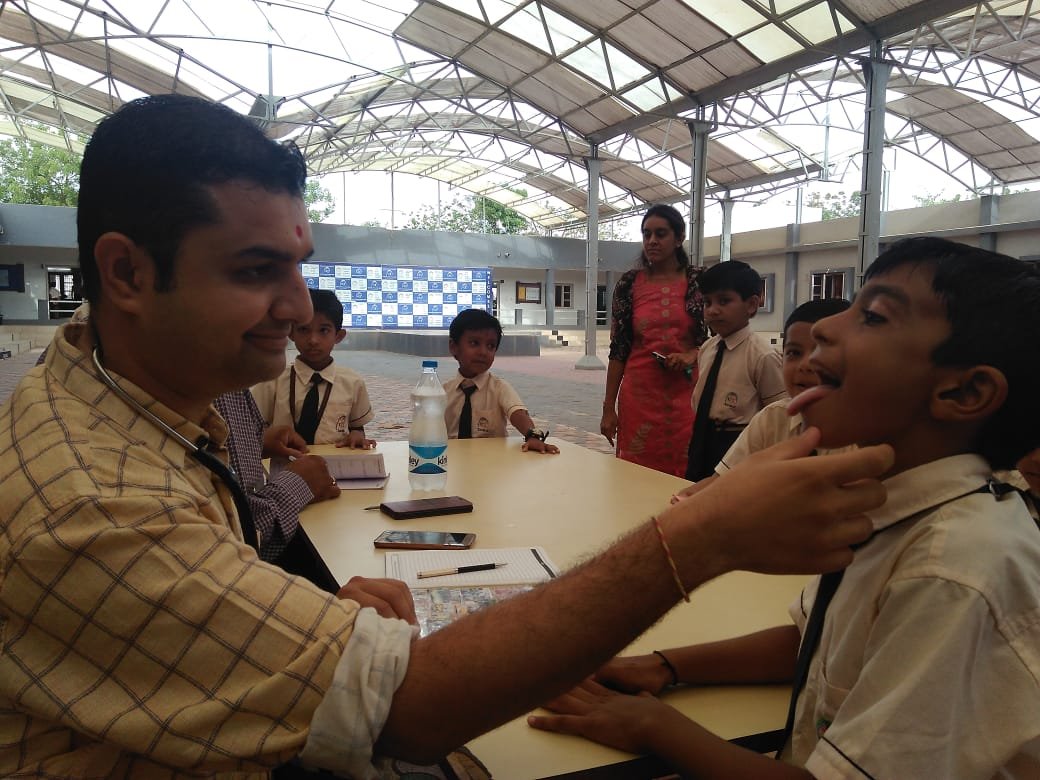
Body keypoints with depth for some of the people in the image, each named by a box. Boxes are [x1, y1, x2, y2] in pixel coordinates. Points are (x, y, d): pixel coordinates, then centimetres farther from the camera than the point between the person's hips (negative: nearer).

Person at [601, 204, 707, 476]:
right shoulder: (629, 283, 4)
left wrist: (691, 355, -12)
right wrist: (609, 407, 2)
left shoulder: (699, 280, 1)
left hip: (685, 395, 0)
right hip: (639, 395, 1)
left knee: (685, 475, 1)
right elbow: (618, 349, 5)